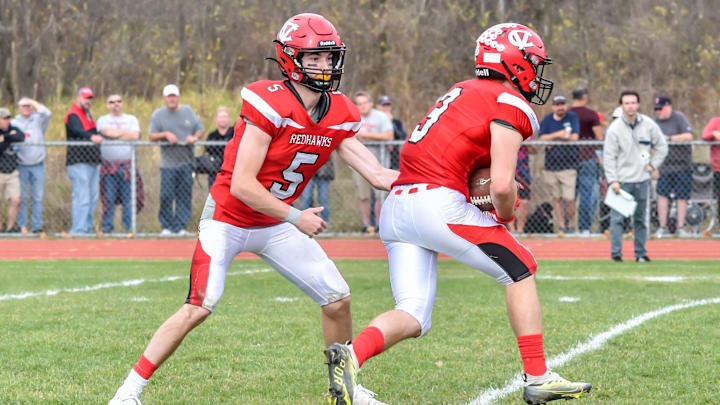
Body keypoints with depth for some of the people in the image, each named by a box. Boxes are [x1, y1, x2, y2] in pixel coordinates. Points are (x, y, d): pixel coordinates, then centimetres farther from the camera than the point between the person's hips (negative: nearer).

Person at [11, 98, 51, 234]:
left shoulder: (38, 119, 9)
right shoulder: (14, 122, 9)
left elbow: (47, 114, -10)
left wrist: (33, 102, -4)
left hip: (37, 165, 1)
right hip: (21, 165, -1)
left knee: (38, 197, 1)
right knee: (22, 198, -1)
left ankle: (37, 227, 4)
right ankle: (21, 227, 2)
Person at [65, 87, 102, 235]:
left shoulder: (87, 114, 21)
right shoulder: (73, 115, -10)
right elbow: (78, 131, -29)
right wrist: (92, 137, -46)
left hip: (92, 162, 10)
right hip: (79, 162, -10)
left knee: (93, 196, 11)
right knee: (82, 197, -13)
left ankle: (87, 228, 18)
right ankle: (78, 230, -13)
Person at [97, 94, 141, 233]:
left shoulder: (132, 119, 16)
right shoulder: (103, 120, 12)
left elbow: (135, 136, -2)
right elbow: (108, 132, -9)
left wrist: (116, 134, -3)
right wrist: (126, 133, 0)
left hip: (128, 164, 1)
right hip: (109, 163, -1)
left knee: (129, 198, -2)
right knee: (108, 198, -5)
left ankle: (129, 228, 1)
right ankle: (107, 227, 0)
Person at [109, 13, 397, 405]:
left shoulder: (339, 115, -3)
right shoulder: (270, 104, -25)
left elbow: (376, 174, -6)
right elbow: (242, 185, -26)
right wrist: (295, 217, -23)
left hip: (273, 225, 7)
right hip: (227, 220, -7)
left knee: (338, 299, 1)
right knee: (199, 307, -18)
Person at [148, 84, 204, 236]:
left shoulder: (188, 111, 12)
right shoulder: (158, 114, 7)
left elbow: (200, 130, 15)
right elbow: (151, 135, 2)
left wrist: (194, 137, -7)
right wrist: (165, 134, -15)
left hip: (186, 162, 2)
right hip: (168, 162, -2)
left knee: (185, 195, -1)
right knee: (166, 196, -6)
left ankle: (181, 227, 3)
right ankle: (166, 227, 2)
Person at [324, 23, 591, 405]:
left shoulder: (463, 91, 26)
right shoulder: (510, 105, -1)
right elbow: (502, 185, -11)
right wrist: (505, 215, 9)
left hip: (396, 206, 8)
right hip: (438, 203, -8)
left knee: (411, 319, 5)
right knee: (520, 270, 10)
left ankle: (350, 354, -21)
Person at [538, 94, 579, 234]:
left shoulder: (572, 118, 5)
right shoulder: (547, 120, 10)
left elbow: (574, 137, -6)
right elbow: (542, 138, -3)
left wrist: (553, 139, -7)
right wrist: (558, 134, -14)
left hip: (568, 166, -2)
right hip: (551, 165, 3)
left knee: (569, 199, -10)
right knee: (557, 198, 3)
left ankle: (571, 225, 5)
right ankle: (561, 226, 9)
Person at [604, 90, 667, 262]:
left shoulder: (649, 125, 2)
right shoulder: (614, 128, -6)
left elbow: (662, 146, 15)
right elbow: (609, 156, -6)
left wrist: (653, 165, 5)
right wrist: (612, 180, -13)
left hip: (642, 179, 3)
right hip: (621, 180, -3)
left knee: (640, 218, 8)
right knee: (617, 217, -6)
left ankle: (641, 253, 15)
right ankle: (616, 252, -3)